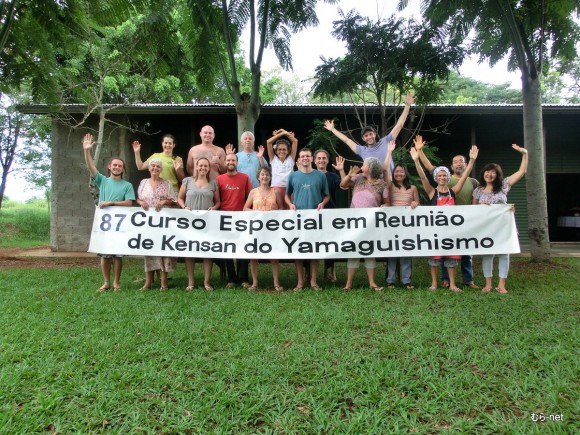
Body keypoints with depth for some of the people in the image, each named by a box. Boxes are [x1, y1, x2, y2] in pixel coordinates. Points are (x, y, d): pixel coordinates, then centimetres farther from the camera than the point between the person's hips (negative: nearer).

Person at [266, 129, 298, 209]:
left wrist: (286, 133, 13)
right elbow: (268, 142, 5)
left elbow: (295, 141, 7)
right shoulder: (273, 159, 11)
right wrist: (281, 133, 9)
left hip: (288, 188, 0)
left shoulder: (291, 159, 11)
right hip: (275, 189, 0)